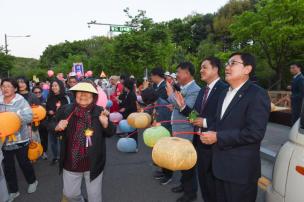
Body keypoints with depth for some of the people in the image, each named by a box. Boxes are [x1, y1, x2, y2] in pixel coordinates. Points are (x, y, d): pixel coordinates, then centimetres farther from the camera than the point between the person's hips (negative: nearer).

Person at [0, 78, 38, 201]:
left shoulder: (21, 101, -9)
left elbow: (29, 117, -18)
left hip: (20, 139, -4)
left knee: (24, 162, 11)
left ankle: (32, 181, 37)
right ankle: (13, 191, 32)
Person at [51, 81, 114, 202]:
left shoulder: (100, 111, -12)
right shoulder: (65, 110, -7)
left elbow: (110, 133, -6)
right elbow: (51, 126, 6)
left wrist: (105, 123, -26)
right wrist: (57, 127, -16)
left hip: (93, 163, -2)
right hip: (71, 163, 3)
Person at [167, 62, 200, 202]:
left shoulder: (195, 90, -19)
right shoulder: (182, 88, 8)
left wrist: (171, 94, -24)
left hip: (186, 134, -9)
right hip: (178, 132, 9)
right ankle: (184, 184, 42)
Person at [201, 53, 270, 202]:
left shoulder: (257, 94, -15)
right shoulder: (224, 93, 12)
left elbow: (255, 132, -24)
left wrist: (217, 137, -21)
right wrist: (211, 133, -4)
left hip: (241, 169, -8)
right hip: (220, 165, 8)